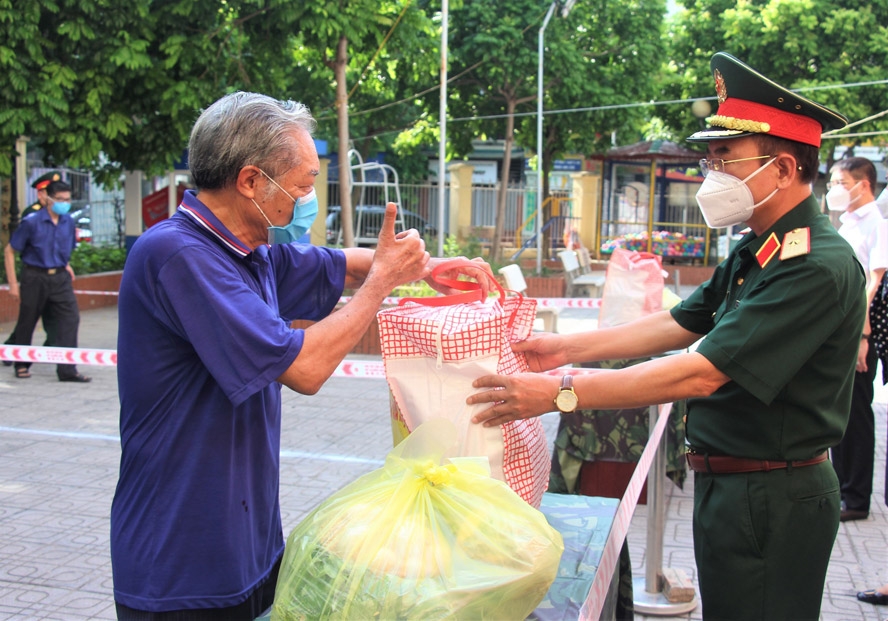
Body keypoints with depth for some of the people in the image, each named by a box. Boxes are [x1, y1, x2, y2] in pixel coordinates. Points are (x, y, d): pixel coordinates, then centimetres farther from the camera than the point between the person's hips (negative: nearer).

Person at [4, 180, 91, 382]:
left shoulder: (68, 222, 4)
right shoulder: (31, 222, -10)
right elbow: (10, 251, -5)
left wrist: (66, 265, 7)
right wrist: (13, 283, -7)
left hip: (60, 277, 4)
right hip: (35, 277, -4)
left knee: (70, 318, -9)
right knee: (26, 322, 8)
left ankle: (67, 369, -7)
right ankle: (22, 365, 28)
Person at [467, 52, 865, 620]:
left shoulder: (818, 267, -24)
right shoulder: (755, 252, 9)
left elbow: (700, 373, -29)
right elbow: (680, 324, 13)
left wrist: (560, 394, -27)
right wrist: (568, 349, 5)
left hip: (774, 500, -9)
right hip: (728, 483, 9)